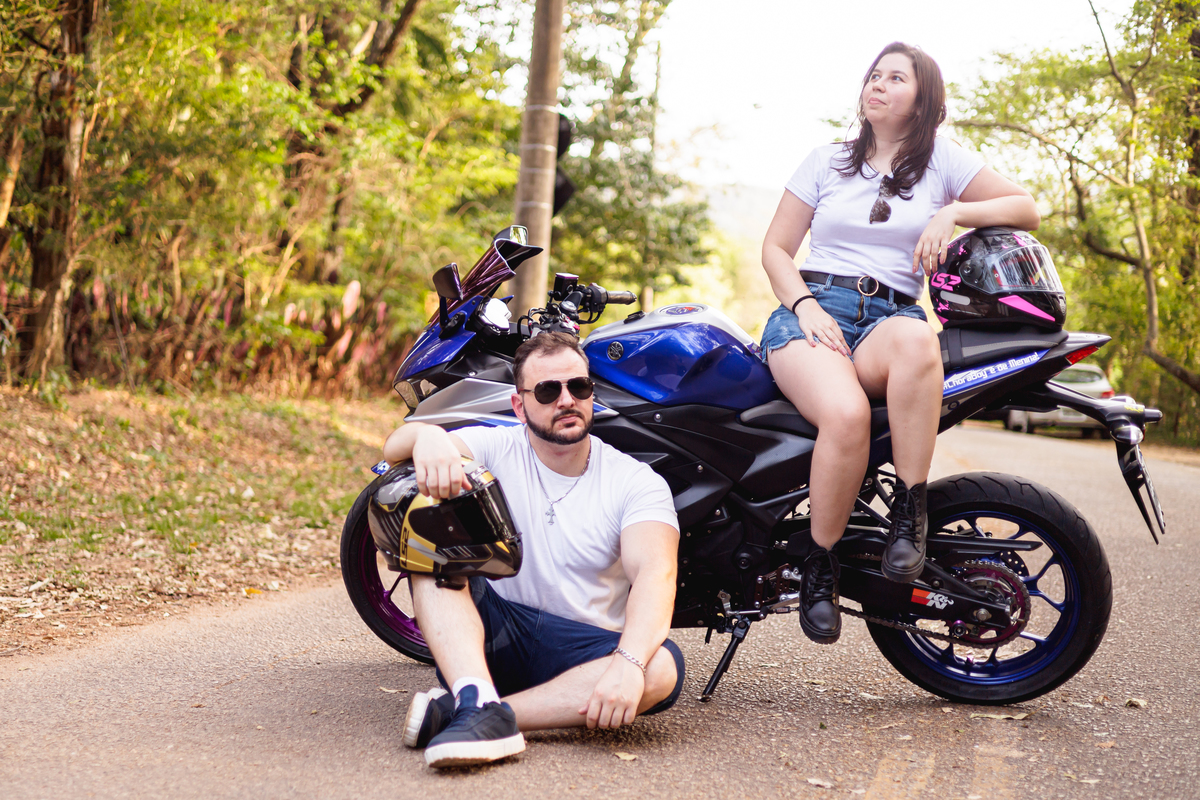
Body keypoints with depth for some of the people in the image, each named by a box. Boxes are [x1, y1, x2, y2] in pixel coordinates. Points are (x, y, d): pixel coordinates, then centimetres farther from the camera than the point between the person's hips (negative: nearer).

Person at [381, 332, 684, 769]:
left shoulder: (638, 482, -1)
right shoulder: (497, 449, 3)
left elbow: (655, 573, -19)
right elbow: (394, 447, -13)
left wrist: (628, 663, -38)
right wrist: (427, 436, -39)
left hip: (584, 649, -1)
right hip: (490, 631, 1)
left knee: (662, 668, -31)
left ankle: (456, 709, -38)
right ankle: (480, 702, -42)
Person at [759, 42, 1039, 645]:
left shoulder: (941, 160, 15)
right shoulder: (826, 161, 17)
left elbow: (1027, 210, 12)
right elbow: (775, 248, 15)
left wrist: (953, 213, -5)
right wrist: (804, 305, -5)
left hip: (891, 317, 0)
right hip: (812, 308, 0)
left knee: (915, 340, -43)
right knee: (846, 414, -37)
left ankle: (909, 511, -30)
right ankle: (819, 566, -18)